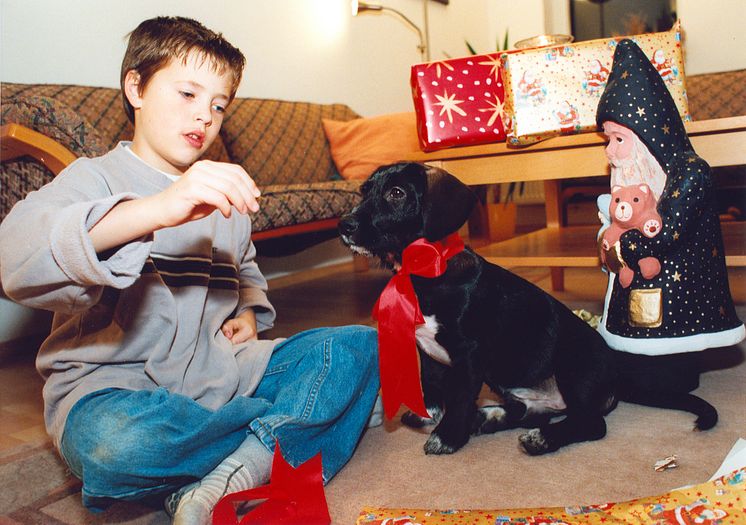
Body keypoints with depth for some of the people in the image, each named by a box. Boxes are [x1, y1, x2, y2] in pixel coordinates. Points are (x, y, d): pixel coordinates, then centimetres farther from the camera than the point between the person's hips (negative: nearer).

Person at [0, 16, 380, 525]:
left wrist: (249, 313, 7)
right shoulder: (97, 177, -4)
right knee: (116, 441, -41)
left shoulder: (222, 195, 16)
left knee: (361, 346, -8)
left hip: (218, 370, 6)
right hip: (116, 384, -5)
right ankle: (284, 432, -14)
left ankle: (224, 482, -24)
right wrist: (157, 210, -42)